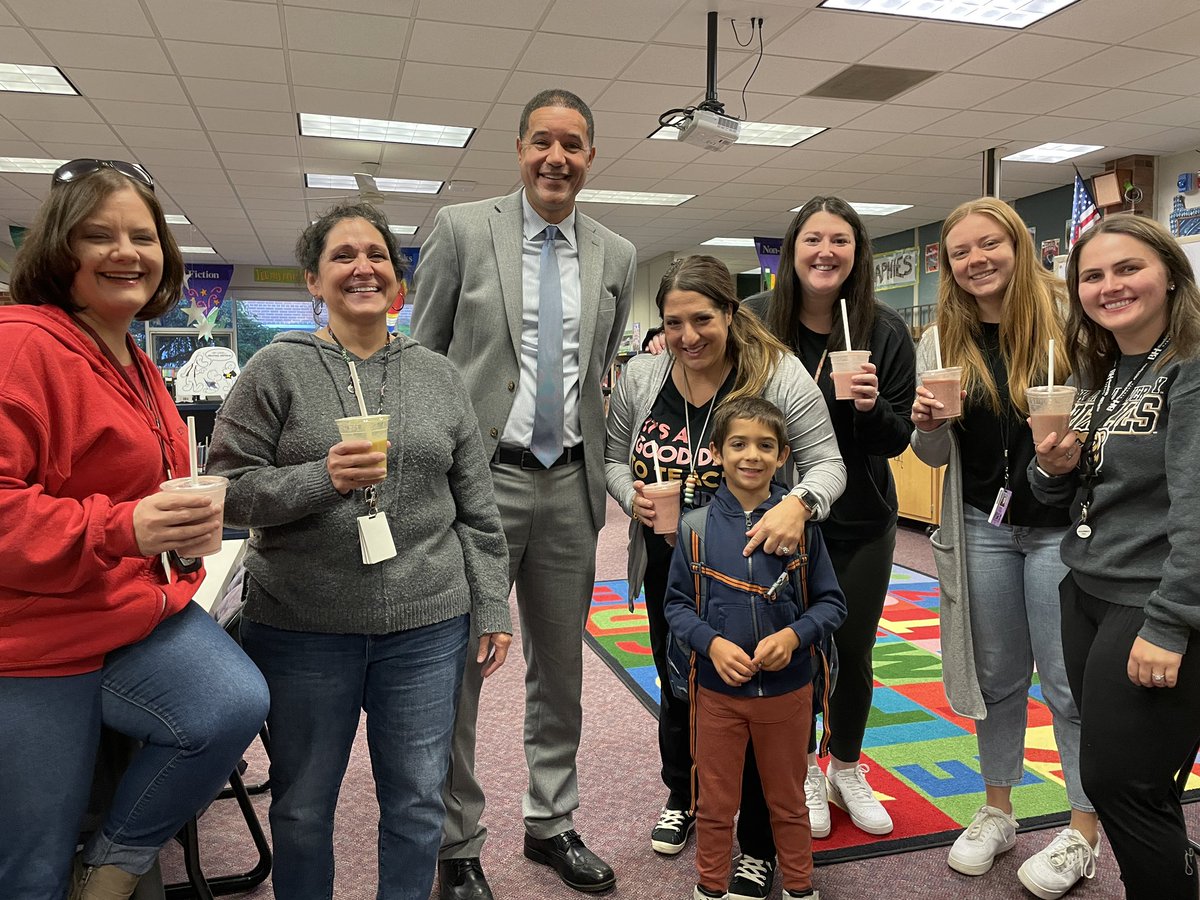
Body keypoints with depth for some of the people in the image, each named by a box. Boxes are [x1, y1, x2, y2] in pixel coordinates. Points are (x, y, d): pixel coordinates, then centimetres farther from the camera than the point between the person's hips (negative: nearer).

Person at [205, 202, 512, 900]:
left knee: (419, 803, 13)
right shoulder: (278, 369, -2)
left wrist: (492, 608, 5)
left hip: (425, 626, 2)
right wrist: (322, 479, -21)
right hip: (301, 627, -1)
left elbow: (477, 509, 7)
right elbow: (229, 488, -5)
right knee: (303, 808, 16)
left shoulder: (439, 376, 6)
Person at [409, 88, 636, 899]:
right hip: (479, 477, -3)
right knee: (459, 666, 5)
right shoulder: (462, 229, -2)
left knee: (561, 666, 14)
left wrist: (604, 477, 11)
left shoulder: (616, 256, 8)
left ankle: (552, 824, 34)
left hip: (570, 484, 4)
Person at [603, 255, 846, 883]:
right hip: (668, 568, 4)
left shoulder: (779, 374, -15)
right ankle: (682, 798, 47)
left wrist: (800, 502, -36)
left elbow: (827, 463, -15)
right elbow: (614, 458, 7)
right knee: (677, 688, 21)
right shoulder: (640, 377, -4)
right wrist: (632, 497, -14)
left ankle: (758, 840, 31)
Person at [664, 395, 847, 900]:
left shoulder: (800, 523, -7)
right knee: (715, 803, 15)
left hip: (788, 689, 0)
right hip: (717, 689, 0)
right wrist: (712, 643, -18)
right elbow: (676, 603, -2)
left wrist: (793, 635, -19)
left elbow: (831, 602, -2)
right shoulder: (697, 526, -7)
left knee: (788, 800, 20)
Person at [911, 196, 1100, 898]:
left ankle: (1084, 832, 25)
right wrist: (927, 425, -14)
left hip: (1063, 526, -3)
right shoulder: (943, 341, 2)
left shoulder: (1069, 319, -8)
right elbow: (937, 457, 6)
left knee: (1069, 682, 6)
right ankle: (997, 811, 33)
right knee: (997, 675, 16)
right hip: (982, 526, 4)